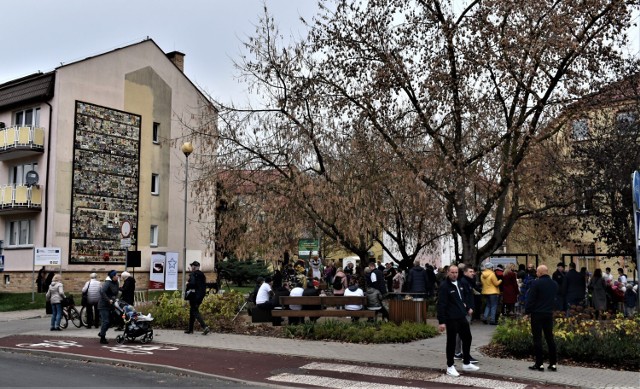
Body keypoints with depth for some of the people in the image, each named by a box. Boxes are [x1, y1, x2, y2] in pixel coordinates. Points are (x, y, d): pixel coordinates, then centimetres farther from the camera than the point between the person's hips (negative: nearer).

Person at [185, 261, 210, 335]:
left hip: (194, 295, -8)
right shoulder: (202, 275, 13)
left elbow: (192, 284, -22)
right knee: (192, 311, 18)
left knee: (195, 311, -6)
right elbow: (204, 285, 14)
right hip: (201, 295, 8)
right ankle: (190, 329, 22)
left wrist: (187, 284, -5)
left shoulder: (193, 274, -11)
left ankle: (204, 327, -19)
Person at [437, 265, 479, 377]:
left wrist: (468, 307, 14)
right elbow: (441, 305, -20)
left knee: (467, 338, 15)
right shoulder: (444, 286, -16)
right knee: (451, 342, 1)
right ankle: (450, 367, 13)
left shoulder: (459, 284, 10)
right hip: (451, 319, -8)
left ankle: (466, 363, 29)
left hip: (462, 317, 8)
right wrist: (441, 321, -23)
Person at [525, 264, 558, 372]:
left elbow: (531, 299, -13)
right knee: (550, 338, 10)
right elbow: (554, 298, 16)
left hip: (537, 314, -6)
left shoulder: (536, 283, -14)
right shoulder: (554, 284, 7)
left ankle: (539, 364, 1)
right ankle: (553, 364, 11)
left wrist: (527, 311, -3)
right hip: (549, 314, 6)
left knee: (537, 339, 0)